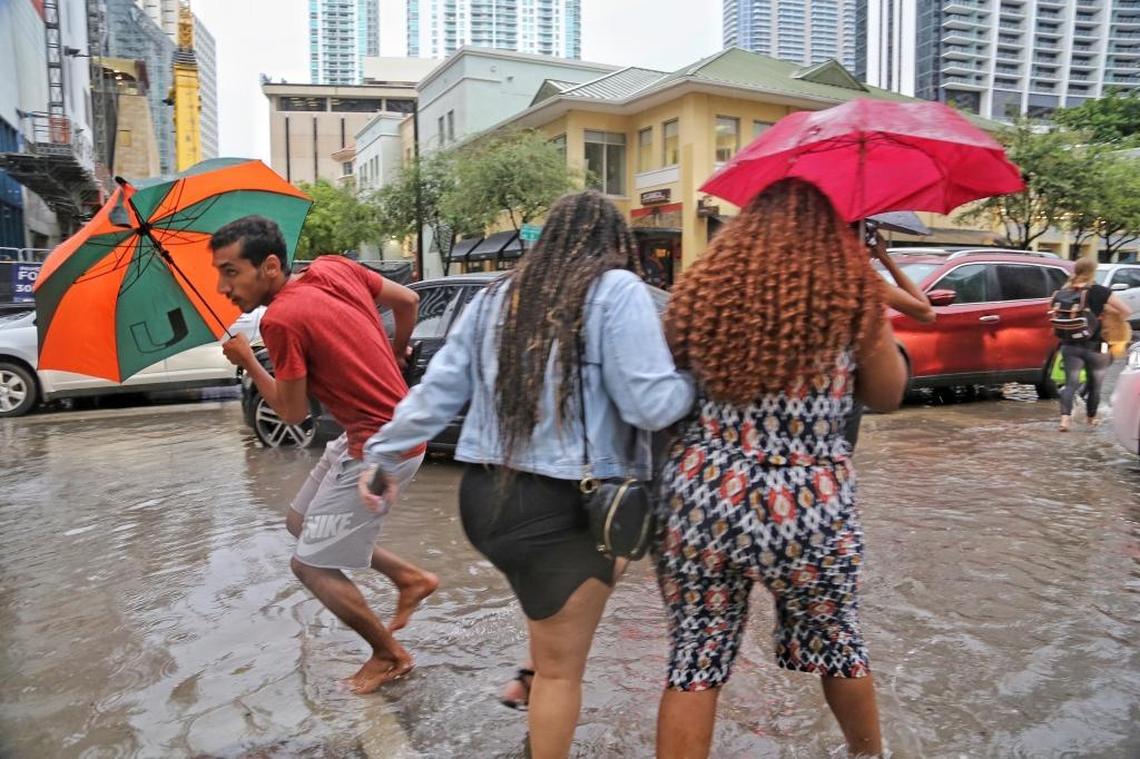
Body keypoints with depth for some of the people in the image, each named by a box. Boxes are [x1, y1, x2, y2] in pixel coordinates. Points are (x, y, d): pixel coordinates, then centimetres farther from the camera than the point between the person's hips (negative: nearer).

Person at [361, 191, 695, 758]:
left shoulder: (496, 296, 9)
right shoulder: (617, 290, -8)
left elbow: (438, 390, 10)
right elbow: (652, 404, -15)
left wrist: (382, 456, 19)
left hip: (483, 495, 7)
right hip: (562, 507, -6)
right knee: (561, 668, 11)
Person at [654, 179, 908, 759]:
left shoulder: (701, 288, -2)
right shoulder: (857, 299, -6)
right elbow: (887, 397, 8)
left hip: (700, 498, 1)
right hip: (810, 508, 0)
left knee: (695, 659, 12)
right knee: (836, 640, 25)